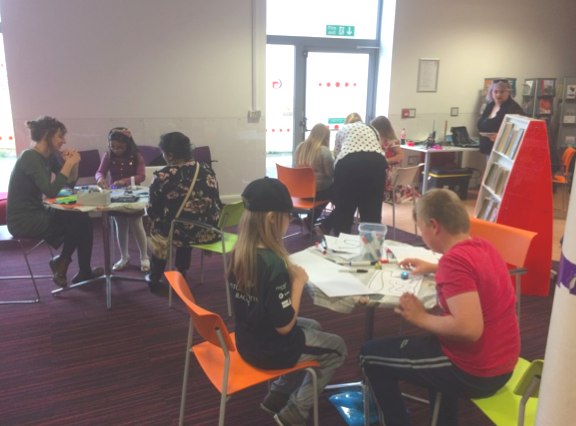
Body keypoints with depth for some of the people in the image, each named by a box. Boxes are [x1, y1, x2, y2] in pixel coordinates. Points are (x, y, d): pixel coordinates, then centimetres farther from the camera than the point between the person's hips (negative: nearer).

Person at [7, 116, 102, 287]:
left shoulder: (49, 157, 5)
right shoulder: (30, 158, -21)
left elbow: (70, 184, 8)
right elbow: (51, 192, -28)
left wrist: (73, 163, -9)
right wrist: (68, 164, -23)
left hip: (37, 213, 8)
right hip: (23, 220, -8)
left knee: (83, 218, -6)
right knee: (78, 220, -14)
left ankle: (84, 271, 4)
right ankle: (61, 263, 7)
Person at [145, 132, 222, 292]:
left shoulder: (162, 176, -12)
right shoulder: (207, 169, 1)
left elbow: (153, 212, -3)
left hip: (180, 234, -4)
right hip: (210, 232, 4)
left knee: (156, 230, 30)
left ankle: (154, 278, 42)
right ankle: (181, 274, 49)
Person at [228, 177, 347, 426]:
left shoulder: (239, 252, -6)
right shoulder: (274, 263, -31)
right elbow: (284, 326, -25)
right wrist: (298, 282, -16)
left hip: (248, 340, 8)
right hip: (269, 350, -8)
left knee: (313, 328, 29)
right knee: (337, 348, 14)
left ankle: (277, 397, 31)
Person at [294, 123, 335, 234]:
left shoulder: (300, 147, 5)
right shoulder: (324, 150, -16)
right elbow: (331, 173, -17)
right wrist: (333, 161, 4)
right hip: (318, 190, -8)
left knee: (330, 190, 32)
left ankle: (310, 220, 22)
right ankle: (325, 226, 5)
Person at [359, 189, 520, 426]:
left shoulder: (454, 259, -25)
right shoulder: (482, 246, 2)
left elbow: (469, 329, -32)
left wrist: (422, 318, -18)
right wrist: (434, 269, 19)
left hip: (474, 373, -9)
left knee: (370, 355, 1)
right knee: (429, 341, 38)